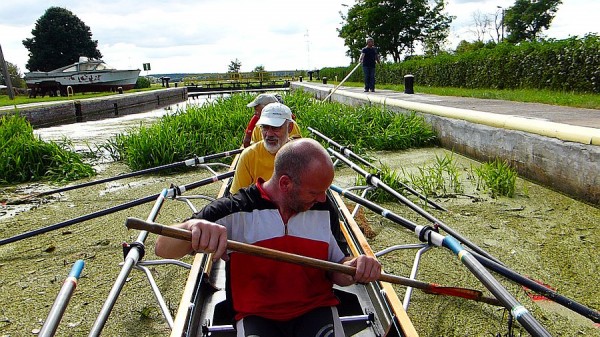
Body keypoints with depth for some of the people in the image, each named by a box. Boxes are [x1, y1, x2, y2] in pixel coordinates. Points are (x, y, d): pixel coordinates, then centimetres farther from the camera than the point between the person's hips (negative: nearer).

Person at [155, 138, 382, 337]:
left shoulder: (324, 210, 2)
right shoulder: (235, 211, -10)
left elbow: (336, 271, 9)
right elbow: (163, 249, -14)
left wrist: (355, 269, -16)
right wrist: (193, 226, -37)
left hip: (316, 310, 3)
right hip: (256, 316, -3)